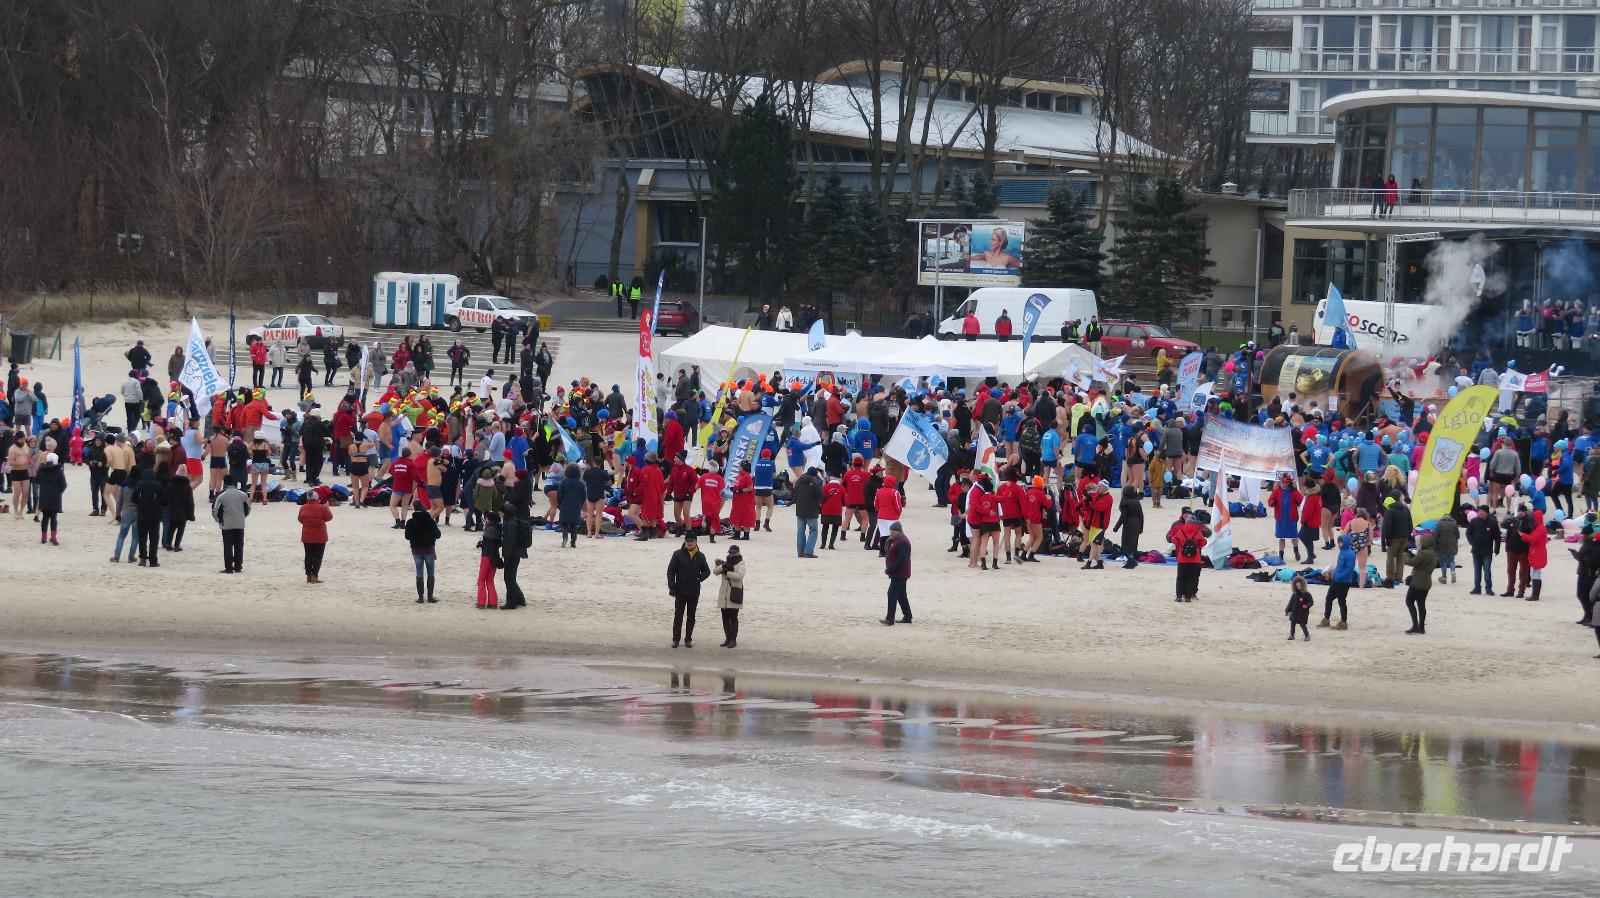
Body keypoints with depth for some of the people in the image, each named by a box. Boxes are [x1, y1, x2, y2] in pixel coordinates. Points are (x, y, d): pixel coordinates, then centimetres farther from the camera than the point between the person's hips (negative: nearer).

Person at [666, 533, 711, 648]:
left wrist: (700, 578, -7)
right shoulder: (678, 554, -2)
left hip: (694, 592, 2)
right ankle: (676, 639, 8)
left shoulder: (700, 556, 5)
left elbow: (707, 571, 15)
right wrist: (672, 587, -9)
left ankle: (688, 639, 14)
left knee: (691, 616, 8)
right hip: (680, 591, -2)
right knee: (678, 615, 1)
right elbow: (670, 571, -2)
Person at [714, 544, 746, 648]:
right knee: (725, 618, 8)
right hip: (724, 595, 6)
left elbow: (739, 576, -18)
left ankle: (733, 640, -3)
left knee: (733, 618, -6)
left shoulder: (741, 564, -1)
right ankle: (728, 638, 17)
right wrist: (723, 567, -17)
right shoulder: (726, 562, 16)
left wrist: (726, 572, -13)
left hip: (734, 594, -6)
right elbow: (715, 571, 2)